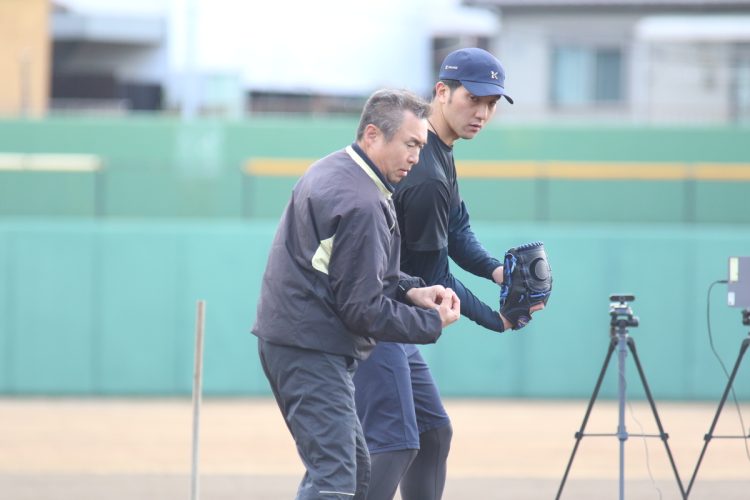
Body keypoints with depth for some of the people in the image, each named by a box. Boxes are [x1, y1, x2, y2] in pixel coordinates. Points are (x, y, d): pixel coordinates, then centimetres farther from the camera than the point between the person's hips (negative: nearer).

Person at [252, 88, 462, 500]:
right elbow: (363, 310, -18)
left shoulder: (330, 170, 11)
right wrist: (432, 323, -6)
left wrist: (410, 291, 7)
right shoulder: (361, 204, -21)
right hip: (313, 352, -11)